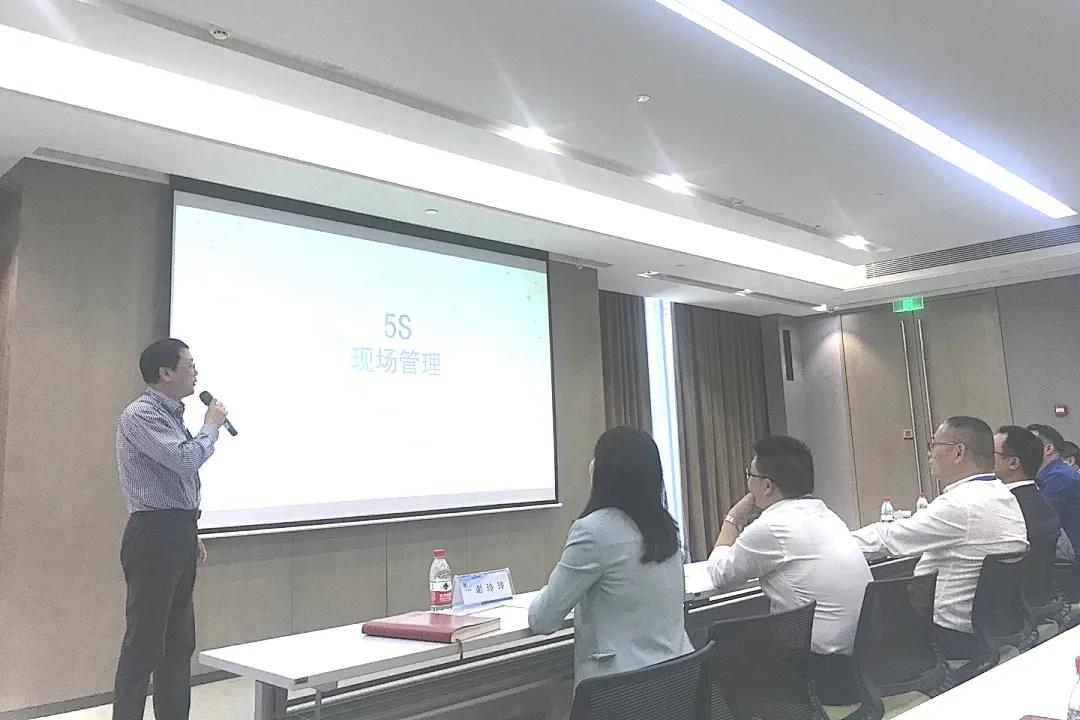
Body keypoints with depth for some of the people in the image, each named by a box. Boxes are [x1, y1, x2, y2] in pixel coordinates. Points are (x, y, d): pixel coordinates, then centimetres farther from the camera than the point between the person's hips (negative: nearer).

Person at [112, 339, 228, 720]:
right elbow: (186, 458, -26)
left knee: (179, 642, 15)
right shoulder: (140, 415, -14)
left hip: (177, 535, 9)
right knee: (144, 643, -3)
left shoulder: (171, 414, 15)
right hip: (154, 536, -9)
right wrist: (211, 425, -8)